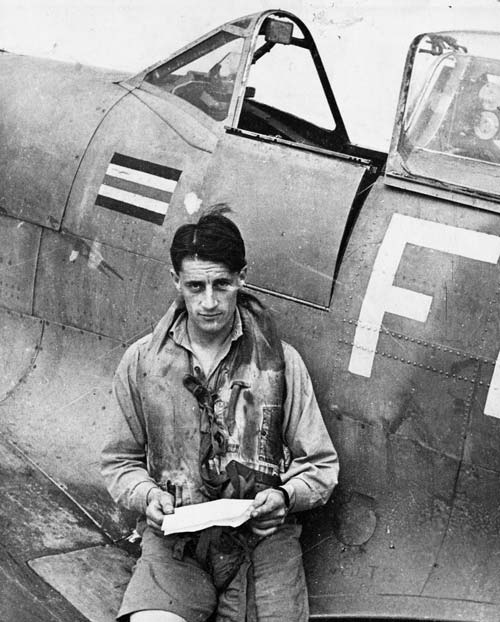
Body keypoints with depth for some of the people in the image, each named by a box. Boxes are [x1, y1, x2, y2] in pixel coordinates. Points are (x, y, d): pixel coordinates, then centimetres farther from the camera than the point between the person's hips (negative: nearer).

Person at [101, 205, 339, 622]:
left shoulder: (280, 361, 2)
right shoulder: (142, 362, 5)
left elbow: (320, 466, 7)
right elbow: (121, 461, 14)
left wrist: (284, 496, -12)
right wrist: (147, 495, -6)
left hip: (263, 541, 1)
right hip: (174, 544, 0)